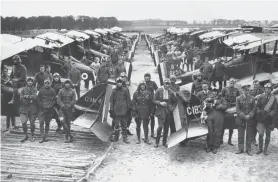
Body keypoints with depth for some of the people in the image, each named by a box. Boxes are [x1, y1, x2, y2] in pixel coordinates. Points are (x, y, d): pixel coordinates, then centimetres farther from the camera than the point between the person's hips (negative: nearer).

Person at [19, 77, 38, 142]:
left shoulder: (35, 89, 5)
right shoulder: (23, 89, 7)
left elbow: (35, 96, -11)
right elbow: (21, 98, 0)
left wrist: (26, 96, -10)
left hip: (33, 108, 0)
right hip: (24, 107, 0)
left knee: (32, 123, 5)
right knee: (23, 122, -9)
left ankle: (32, 136, 21)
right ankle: (25, 135, 11)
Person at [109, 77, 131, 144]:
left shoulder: (125, 90, 3)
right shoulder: (114, 91, 3)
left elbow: (128, 100, 6)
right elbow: (111, 100, 4)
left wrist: (129, 108, 3)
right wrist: (111, 110, 0)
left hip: (124, 111, 1)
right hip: (116, 111, 0)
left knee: (124, 124, 6)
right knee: (116, 124, 1)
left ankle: (125, 138, 12)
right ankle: (115, 137, 14)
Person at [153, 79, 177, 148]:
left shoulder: (171, 92, 6)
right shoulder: (158, 90, -1)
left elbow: (175, 102, 14)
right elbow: (154, 100, -1)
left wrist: (172, 107, -1)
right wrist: (160, 103, -16)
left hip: (169, 111, 3)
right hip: (161, 111, -3)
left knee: (166, 128, 6)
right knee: (160, 126, -13)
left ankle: (164, 142, 21)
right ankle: (157, 142, 3)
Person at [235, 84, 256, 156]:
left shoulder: (252, 98, 5)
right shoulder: (238, 98, 1)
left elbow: (254, 108, 4)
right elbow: (238, 109, -2)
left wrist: (249, 115, -11)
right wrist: (244, 116, -13)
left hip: (250, 119, 1)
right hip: (241, 119, -1)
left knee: (250, 135, 4)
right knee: (240, 135, 3)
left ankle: (248, 149, 13)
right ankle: (241, 149, 14)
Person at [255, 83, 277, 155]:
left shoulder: (273, 98, -1)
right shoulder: (260, 97, 0)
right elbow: (257, 106, 5)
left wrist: (270, 114, -18)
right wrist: (259, 112, -12)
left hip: (269, 119, 1)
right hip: (261, 118, 0)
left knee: (268, 134, 7)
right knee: (260, 134, -3)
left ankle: (265, 149, 20)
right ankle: (260, 148, 13)